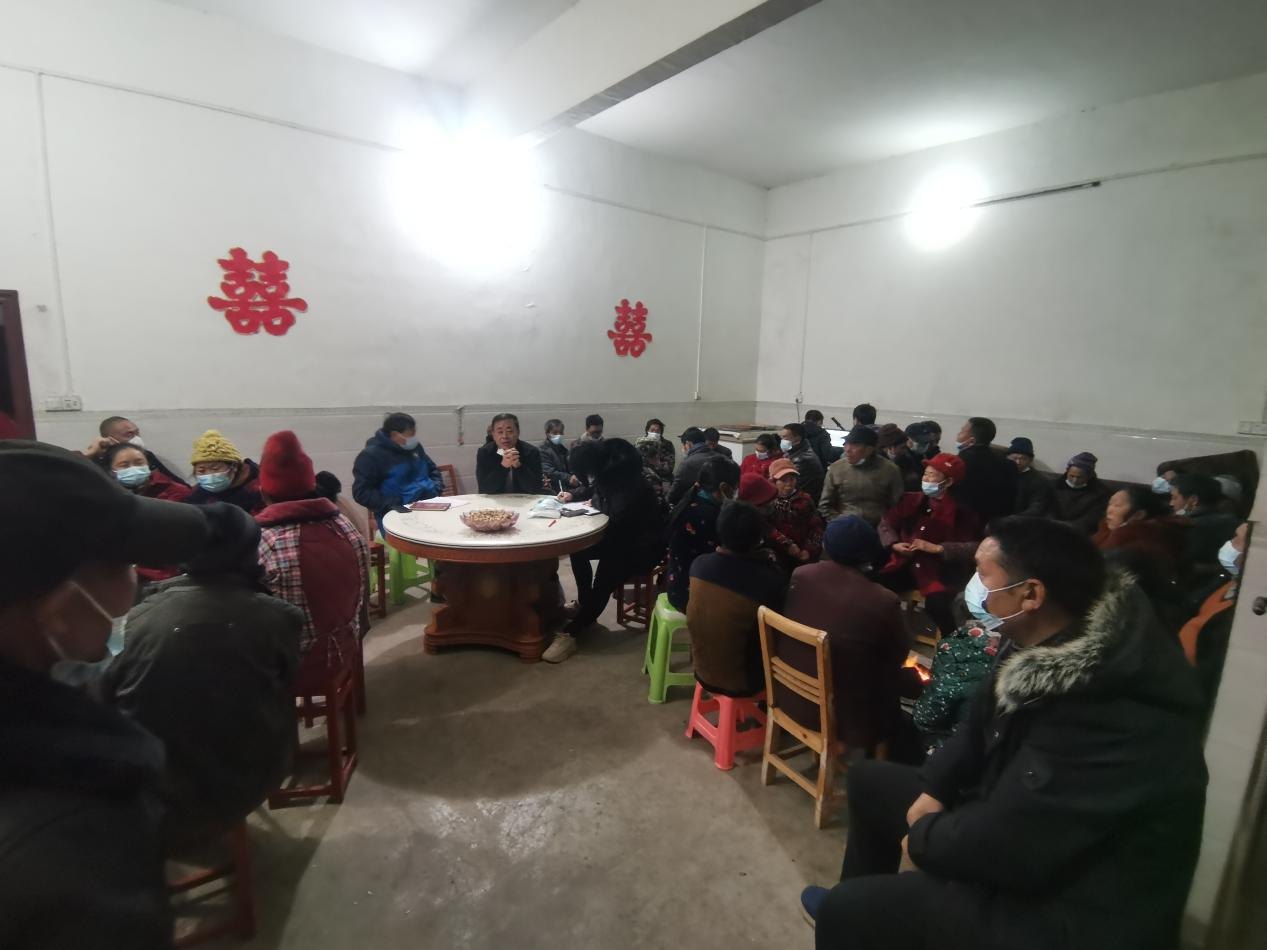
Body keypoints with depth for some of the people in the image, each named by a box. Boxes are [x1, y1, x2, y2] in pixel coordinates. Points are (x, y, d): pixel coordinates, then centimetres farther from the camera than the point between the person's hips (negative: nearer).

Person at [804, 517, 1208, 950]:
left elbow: (1005, 847, -30)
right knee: (869, 780, 17)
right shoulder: (1048, 644, -6)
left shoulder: (1107, 713, -35)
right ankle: (858, 902, 36)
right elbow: (981, 726, 9)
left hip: (1070, 910, -8)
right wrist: (933, 790, -2)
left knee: (845, 910, -14)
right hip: (1028, 827, 9)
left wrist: (922, 837, -12)